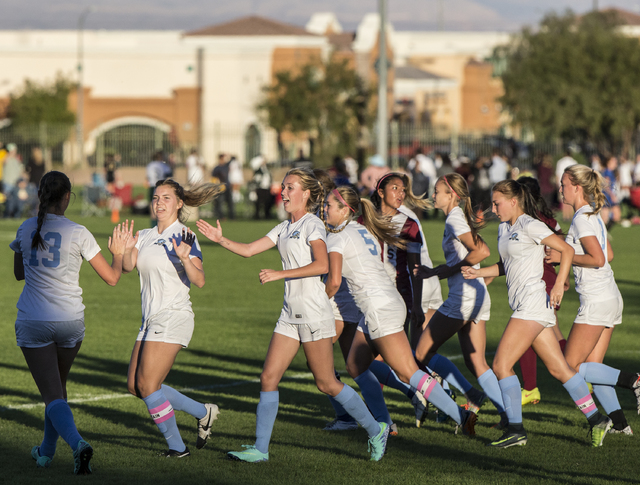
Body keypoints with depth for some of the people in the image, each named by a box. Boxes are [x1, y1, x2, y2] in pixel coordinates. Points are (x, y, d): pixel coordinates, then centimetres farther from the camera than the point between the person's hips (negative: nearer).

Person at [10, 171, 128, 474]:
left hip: (32, 321, 0)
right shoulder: (78, 233, -8)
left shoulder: (26, 229, 0)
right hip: (70, 321, 0)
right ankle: (46, 452, 31)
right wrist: (118, 253, 17)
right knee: (58, 385, 23)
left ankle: (77, 443, -29)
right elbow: (111, 278, -2)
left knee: (53, 395, -3)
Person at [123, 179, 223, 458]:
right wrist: (127, 249, -20)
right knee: (135, 386, 6)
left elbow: (199, 281, -18)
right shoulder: (146, 236, 14)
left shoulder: (184, 236, -8)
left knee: (147, 385, -10)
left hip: (173, 317, -8)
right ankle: (202, 412, 18)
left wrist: (185, 258, -34)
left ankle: (176, 446, 2)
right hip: (151, 319, 8)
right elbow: (128, 267, -1)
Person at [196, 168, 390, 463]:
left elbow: (322, 265, -24)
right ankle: (260, 449, 3)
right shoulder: (285, 228, 15)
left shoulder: (311, 225, -10)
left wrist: (280, 274, -24)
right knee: (269, 378, 0)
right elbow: (248, 250, 15)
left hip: (314, 314, -8)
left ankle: (375, 430, 13)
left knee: (326, 383, -2)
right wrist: (221, 240, 1)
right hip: (290, 314, 8)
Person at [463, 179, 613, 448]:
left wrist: (559, 285, -19)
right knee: (558, 369, 9)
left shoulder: (530, 226, -10)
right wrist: (479, 273, 13)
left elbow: (567, 249, -12)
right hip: (523, 306, 9)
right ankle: (596, 419, 13)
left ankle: (515, 429, -8)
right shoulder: (504, 228, 16)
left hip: (533, 303, -9)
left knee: (501, 364, -11)